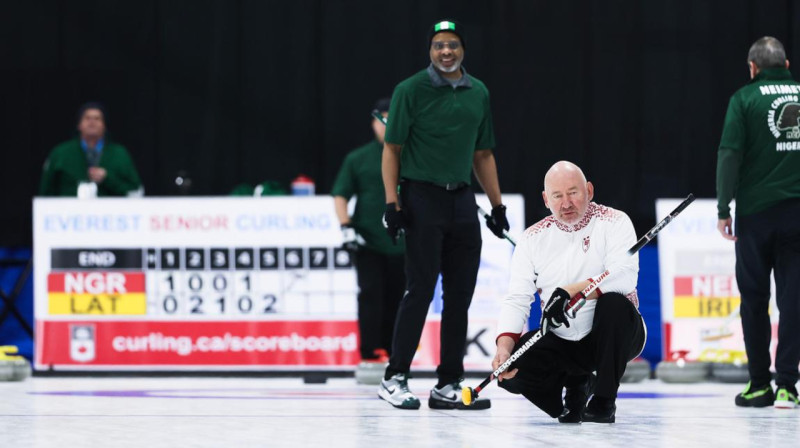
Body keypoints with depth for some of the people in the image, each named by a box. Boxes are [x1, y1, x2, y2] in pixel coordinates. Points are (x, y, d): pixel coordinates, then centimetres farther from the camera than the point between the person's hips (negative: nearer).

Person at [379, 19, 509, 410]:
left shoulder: (478, 93, 13)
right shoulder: (411, 90, -4)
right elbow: (392, 148, -4)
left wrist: (497, 204, 15)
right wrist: (391, 200, -12)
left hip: (462, 199, 6)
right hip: (422, 197, -6)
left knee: (461, 294, 4)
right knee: (421, 289, -9)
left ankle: (448, 385, 10)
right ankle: (394, 378, -2)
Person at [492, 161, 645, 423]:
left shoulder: (614, 222, -9)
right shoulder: (533, 238, 2)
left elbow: (625, 276, -25)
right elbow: (517, 300, -5)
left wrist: (570, 292, -37)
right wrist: (504, 348, -23)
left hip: (614, 336, -3)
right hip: (560, 341, 3)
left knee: (614, 303, -36)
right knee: (510, 369, -22)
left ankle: (604, 401, -18)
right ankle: (575, 385, 11)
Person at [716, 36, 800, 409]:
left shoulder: (745, 98, -2)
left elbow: (730, 154, -9)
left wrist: (724, 208, -5)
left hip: (757, 211, -2)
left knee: (754, 298, 8)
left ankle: (759, 384, 12)